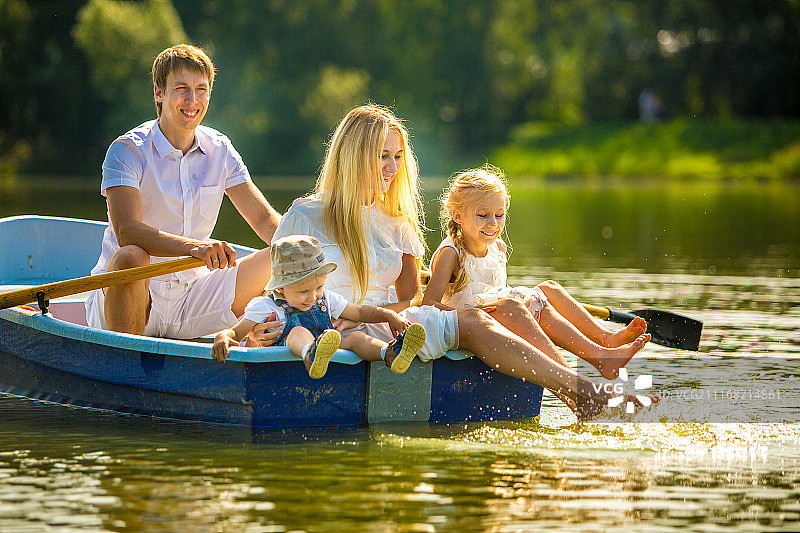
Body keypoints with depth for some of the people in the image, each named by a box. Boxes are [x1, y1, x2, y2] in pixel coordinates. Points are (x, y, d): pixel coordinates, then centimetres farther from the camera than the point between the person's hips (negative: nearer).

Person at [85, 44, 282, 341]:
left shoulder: (220, 151, 6)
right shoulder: (127, 151, -12)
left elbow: (264, 218, 3)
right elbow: (127, 231, -26)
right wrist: (194, 247, -43)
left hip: (190, 298, 5)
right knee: (131, 257, -38)